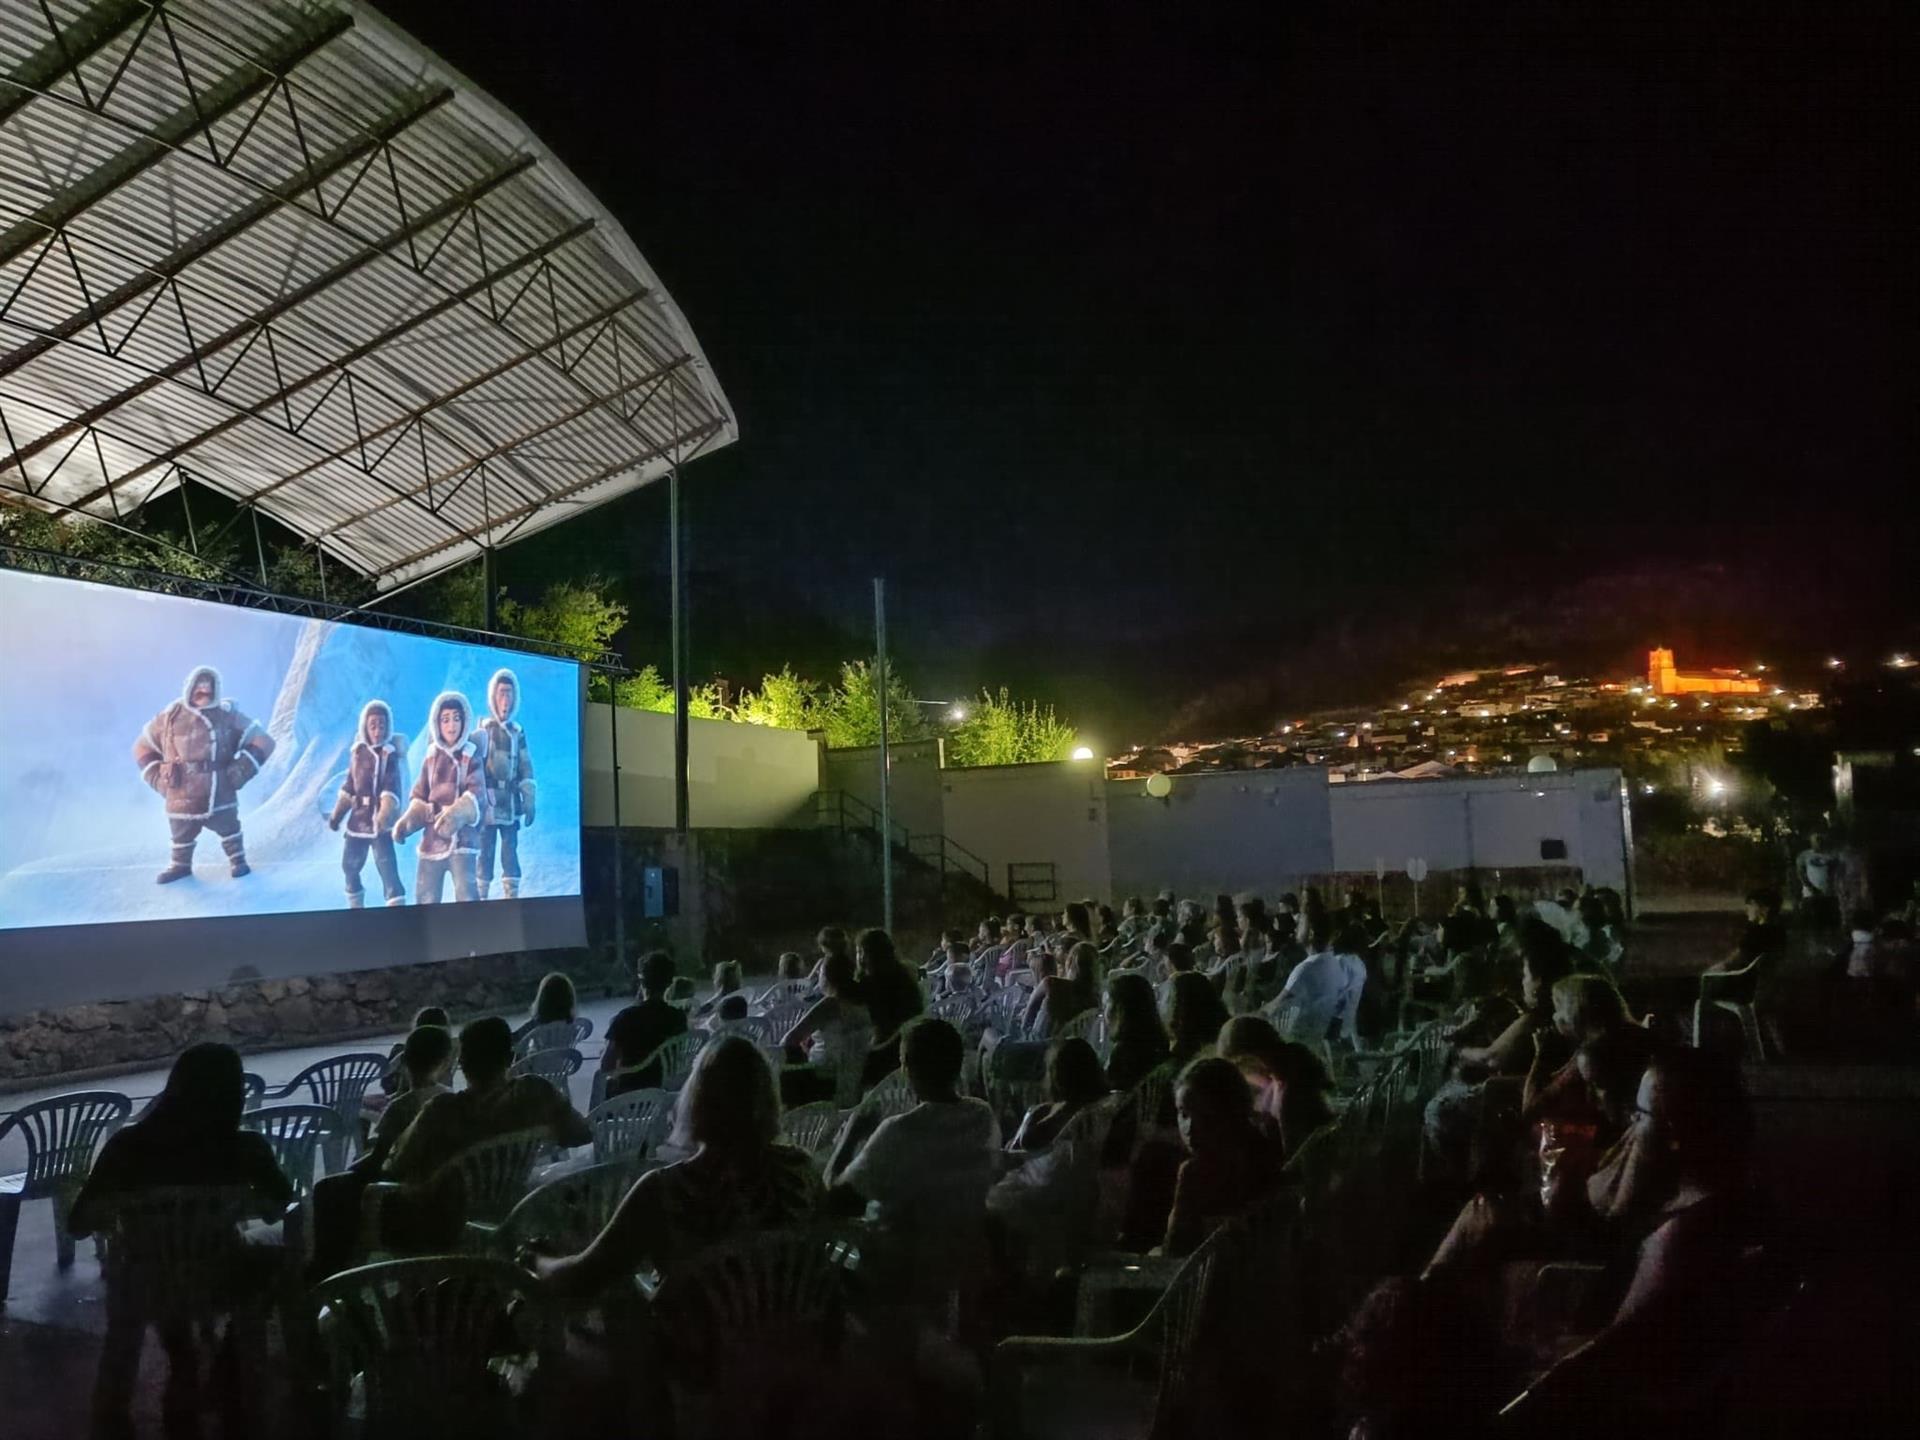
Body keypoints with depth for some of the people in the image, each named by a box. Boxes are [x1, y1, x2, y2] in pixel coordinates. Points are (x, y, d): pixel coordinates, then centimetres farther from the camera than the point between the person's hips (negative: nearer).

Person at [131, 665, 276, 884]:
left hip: (219, 796, -2)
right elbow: (142, 747, 12)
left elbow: (262, 742, -6)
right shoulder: (170, 718, -2)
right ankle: (179, 865, 42)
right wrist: (156, 777, 3)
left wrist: (242, 768, -13)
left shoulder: (228, 717, -8)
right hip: (181, 798, 2)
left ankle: (238, 861, 34)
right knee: (181, 834, 20)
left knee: (229, 829, 12)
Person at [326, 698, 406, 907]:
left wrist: (384, 817, -38)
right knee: (349, 867, 20)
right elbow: (348, 787, 15)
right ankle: (356, 907, 39)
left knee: (388, 870, -16)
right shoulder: (358, 751, 6)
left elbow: (392, 790, -23)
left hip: (380, 823, -7)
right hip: (358, 820, 7)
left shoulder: (390, 755, -11)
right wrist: (336, 815, 18)